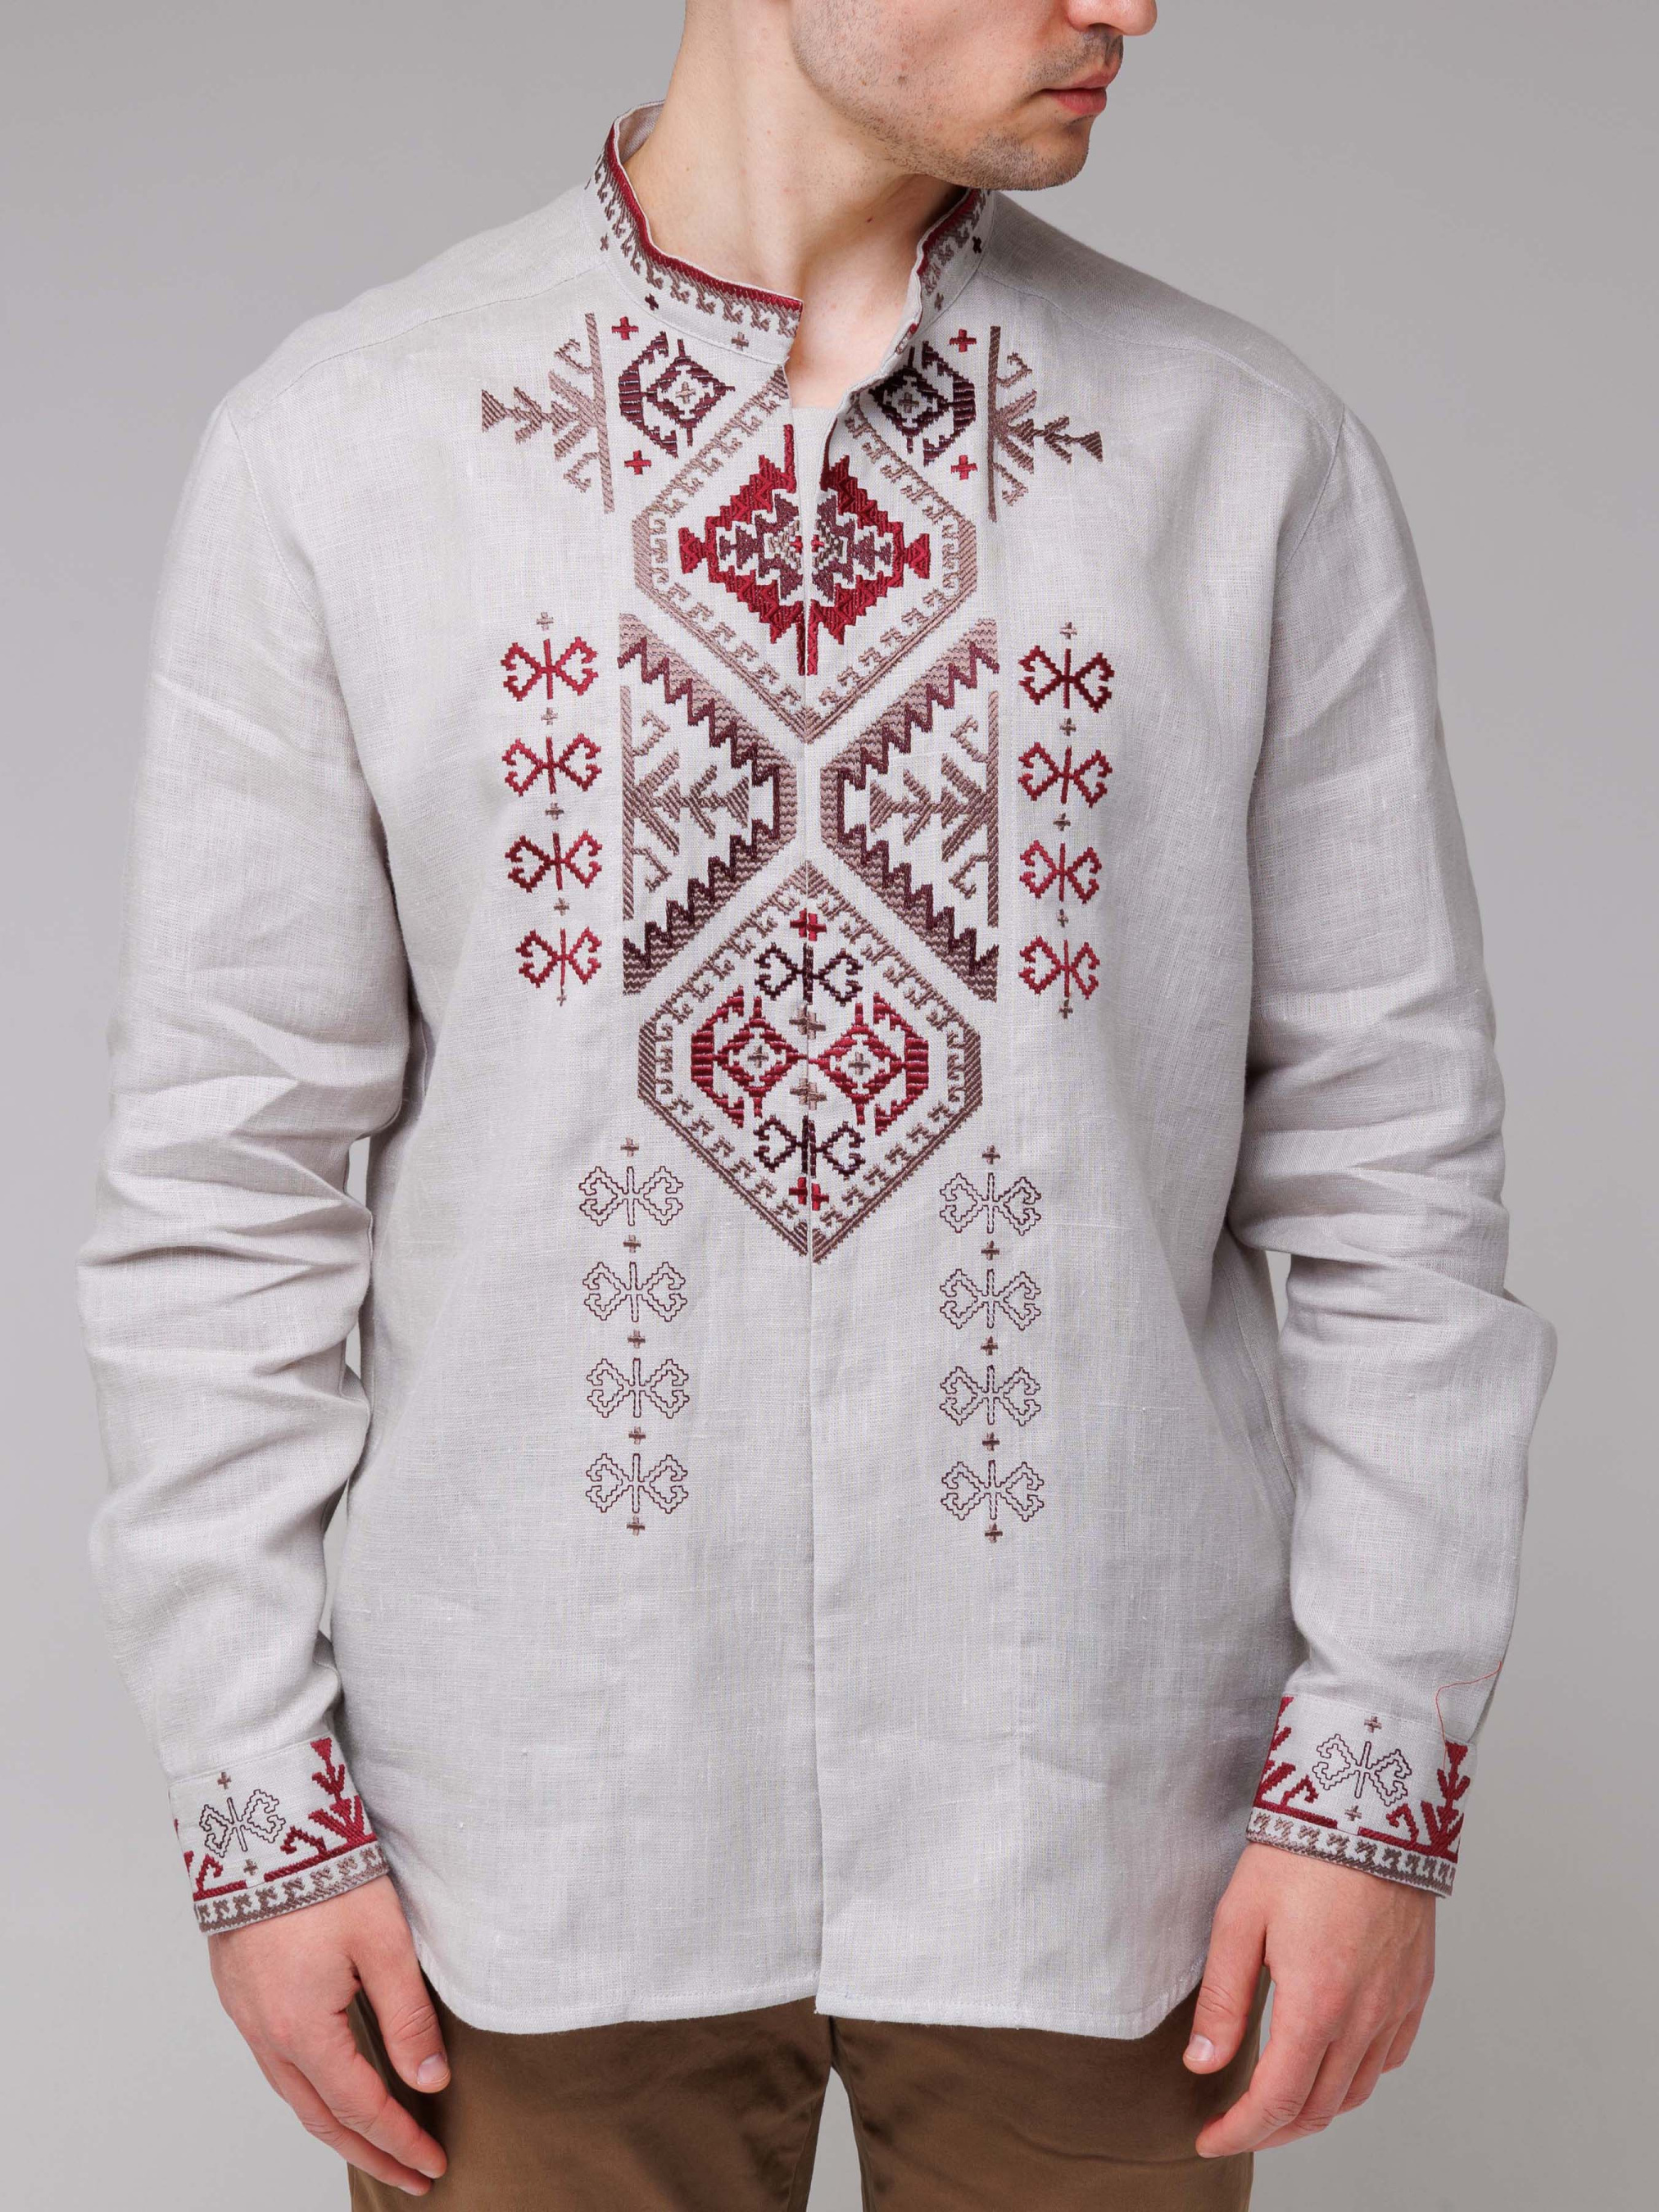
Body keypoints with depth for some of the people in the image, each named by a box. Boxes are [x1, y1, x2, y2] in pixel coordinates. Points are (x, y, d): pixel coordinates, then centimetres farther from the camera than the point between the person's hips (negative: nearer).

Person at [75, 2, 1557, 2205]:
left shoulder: (1257, 456, -2)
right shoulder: (333, 453, -4)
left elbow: (1387, 1152, 0)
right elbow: (229, 1169, -2)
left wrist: (1385, 1763, -3)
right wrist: (262, 1799, -2)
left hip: (1096, 1830, 1)